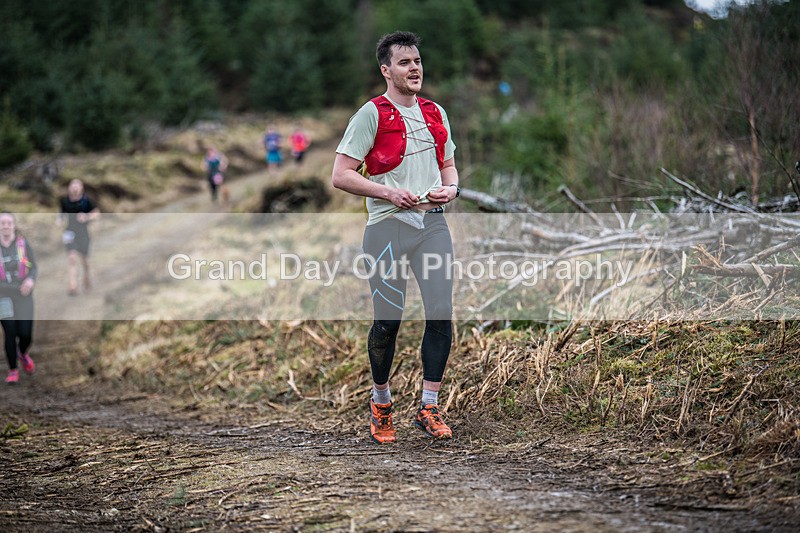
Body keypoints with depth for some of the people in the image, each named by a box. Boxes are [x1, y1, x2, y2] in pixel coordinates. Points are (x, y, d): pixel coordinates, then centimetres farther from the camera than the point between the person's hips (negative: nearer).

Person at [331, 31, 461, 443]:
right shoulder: (372, 114, -3)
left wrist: (450, 188, 4)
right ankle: (381, 401, 21)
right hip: (388, 224, -5)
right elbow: (341, 175, -7)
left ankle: (429, 408, 7)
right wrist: (390, 193, -15)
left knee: (441, 315, -3)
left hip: (432, 223, 5)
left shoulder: (436, 113, 15)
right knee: (388, 320, 0)